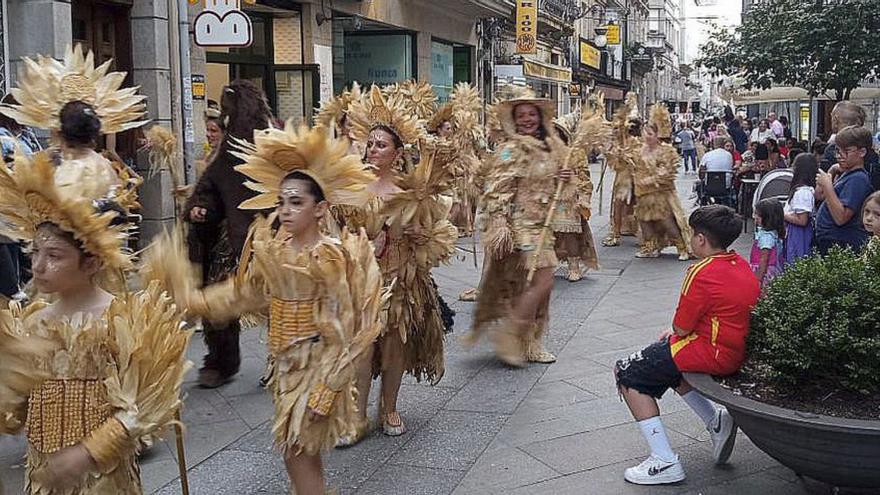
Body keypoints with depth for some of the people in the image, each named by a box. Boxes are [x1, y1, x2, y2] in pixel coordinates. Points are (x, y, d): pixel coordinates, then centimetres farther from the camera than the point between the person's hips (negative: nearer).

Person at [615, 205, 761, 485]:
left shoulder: (702, 273, -20)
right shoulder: (742, 265, 7)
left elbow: (681, 329, -16)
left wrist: (675, 334, 9)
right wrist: (675, 335, 11)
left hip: (712, 354, -9)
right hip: (738, 353, 9)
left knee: (628, 374, 0)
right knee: (666, 362, 31)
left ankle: (665, 462, -5)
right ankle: (715, 421, 18)